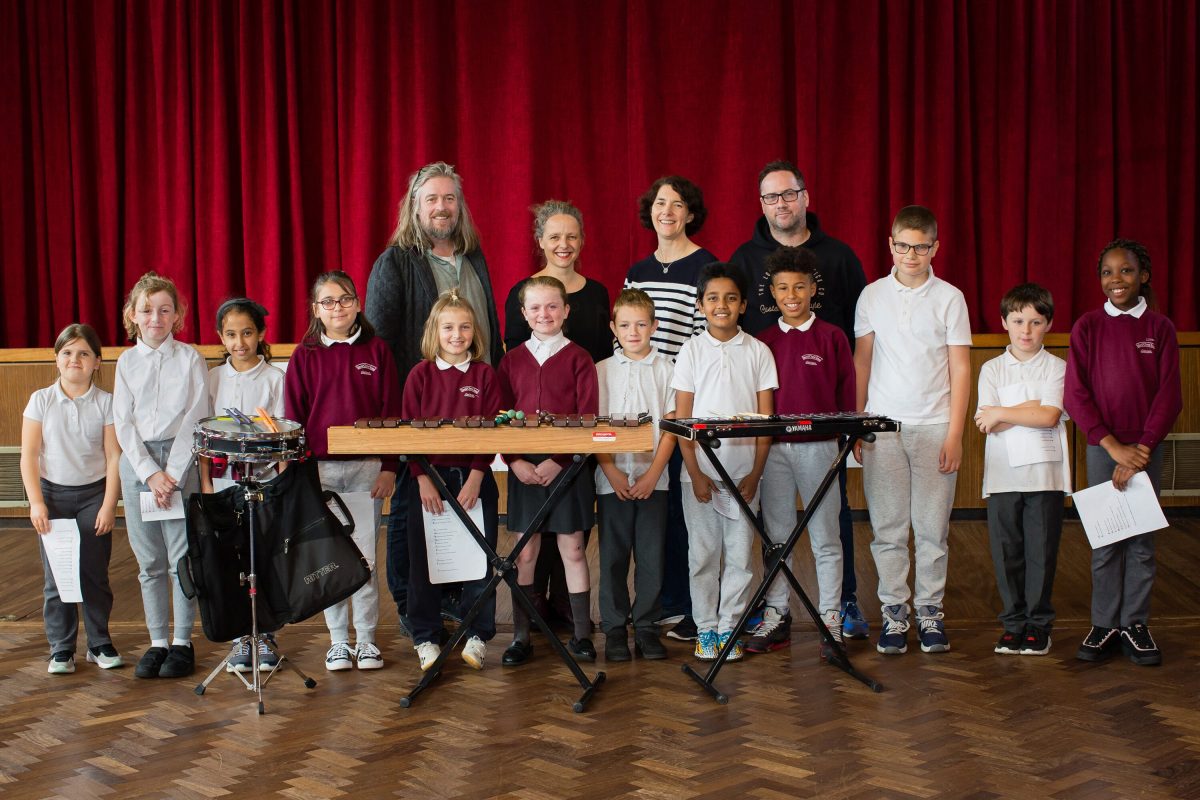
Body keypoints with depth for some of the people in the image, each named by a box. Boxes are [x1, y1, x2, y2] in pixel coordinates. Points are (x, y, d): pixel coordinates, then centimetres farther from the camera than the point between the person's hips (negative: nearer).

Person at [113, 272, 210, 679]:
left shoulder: (190, 359, 1)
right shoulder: (126, 362, 8)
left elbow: (195, 418, -4)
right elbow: (124, 424, 3)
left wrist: (172, 473, -12)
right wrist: (150, 473, -8)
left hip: (180, 459, -2)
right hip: (137, 462, 3)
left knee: (183, 557, -2)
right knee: (149, 562, 7)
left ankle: (182, 642, 8)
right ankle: (158, 641, 15)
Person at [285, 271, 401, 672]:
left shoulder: (376, 350, 2)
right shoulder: (305, 356, 3)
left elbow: (391, 411, 3)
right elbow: (293, 417, 5)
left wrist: (389, 467, -2)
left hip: (367, 468, -1)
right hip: (320, 469, 1)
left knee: (365, 556, 2)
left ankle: (366, 638, 14)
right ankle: (338, 639, 17)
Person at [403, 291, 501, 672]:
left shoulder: (485, 375, 1)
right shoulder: (420, 375, 2)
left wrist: (475, 477, -12)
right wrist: (423, 478, -9)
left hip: (474, 478, 0)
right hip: (428, 475, 0)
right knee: (424, 560, 6)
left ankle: (477, 634, 17)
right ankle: (426, 637, 18)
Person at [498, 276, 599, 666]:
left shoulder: (578, 358, 0)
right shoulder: (512, 360, 8)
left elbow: (587, 418, -5)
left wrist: (558, 461, -15)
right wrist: (515, 461, -8)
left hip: (567, 467, -2)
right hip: (523, 467, 2)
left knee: (573, 549, 4)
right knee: (525, 552, 6)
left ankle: (581, 633, 14)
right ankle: (521, 636, 13)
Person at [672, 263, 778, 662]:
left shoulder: (758, 352, 4)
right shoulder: (692, 351, 2)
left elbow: (766, 417, 2)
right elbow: (681, 418, 0)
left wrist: (756, 473, -5)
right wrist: (695, 474, -8)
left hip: (743, 472, 1)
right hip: (700, 472, 0)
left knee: (739, 555, 5)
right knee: (702, 555, 5)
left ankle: (729, 627, 16)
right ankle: (705, 628, 16)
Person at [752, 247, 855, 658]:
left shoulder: (832, 337, 1)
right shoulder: (763, 341, 7)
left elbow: (846, 395, 3)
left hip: (818, 446, -2)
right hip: (773, 448, 3)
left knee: (825, 538, 3)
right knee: (776, 536, 9)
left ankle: (831, 621, 11)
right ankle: (776, 618, 18)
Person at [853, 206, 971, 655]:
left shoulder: (949, 298, 2)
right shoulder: (872, 296, 6)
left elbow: (960, 369, 2)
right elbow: (862, 362, 11)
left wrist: (954, 434, -4)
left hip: (934, 426, -1)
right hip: (882, 427, 1)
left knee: (933, 527, 2)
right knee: (887, 527, 3)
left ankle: (930, 610, 14)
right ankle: (893, 612, 12)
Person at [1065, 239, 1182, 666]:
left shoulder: (1160, 328, 1)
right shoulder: (1087, 327, 0)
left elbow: (1170, 395, -2)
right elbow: (1075, 394, -5)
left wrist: (1141, 449, -11)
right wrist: (1113, 446, -12)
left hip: (1147, 448, 0)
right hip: (1102, 448, 0)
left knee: (1141, 539, 4)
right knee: (1105, 541, 3)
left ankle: (1136, 624, 14)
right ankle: (1105, 625, 12)